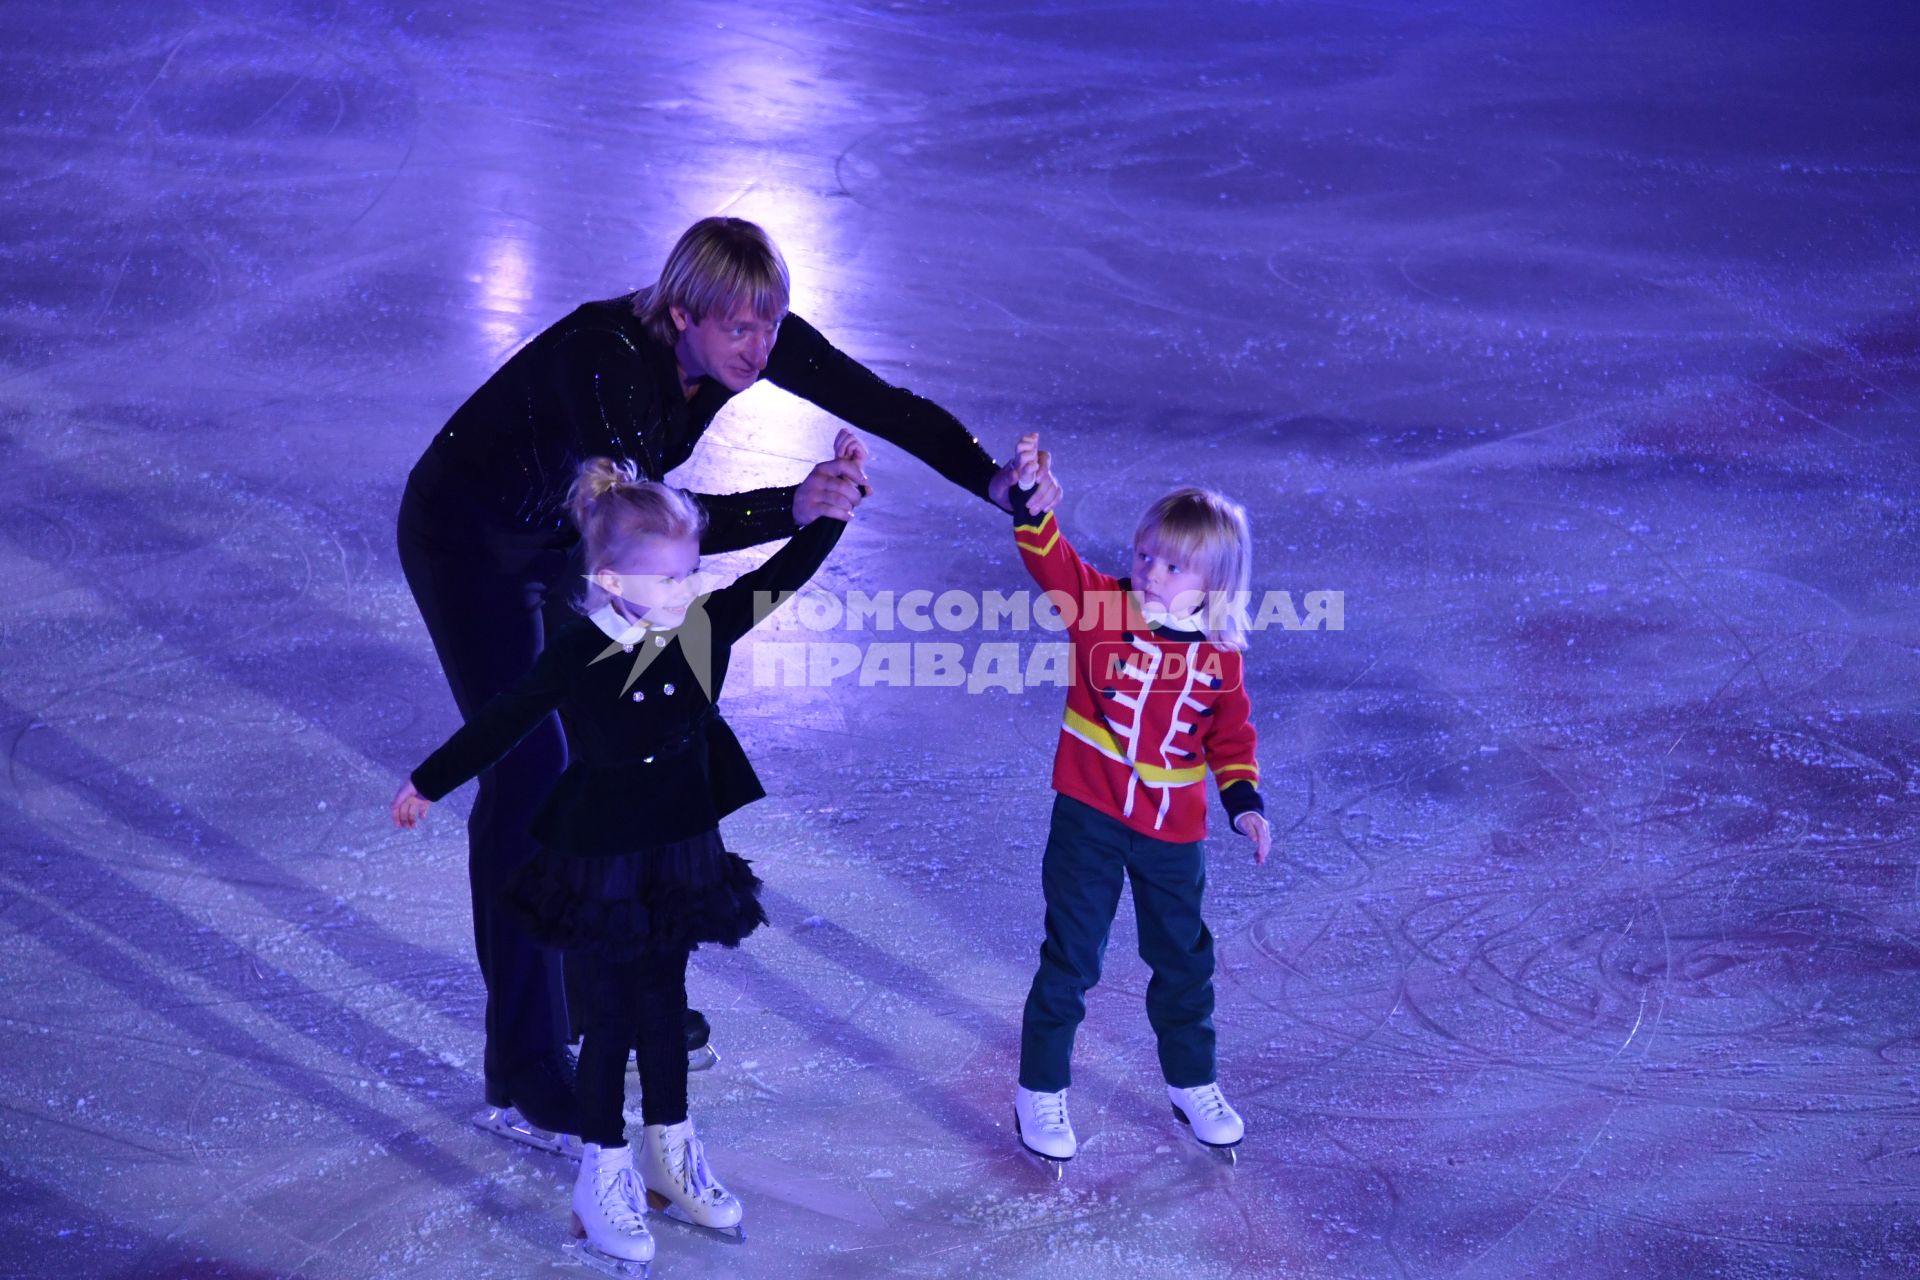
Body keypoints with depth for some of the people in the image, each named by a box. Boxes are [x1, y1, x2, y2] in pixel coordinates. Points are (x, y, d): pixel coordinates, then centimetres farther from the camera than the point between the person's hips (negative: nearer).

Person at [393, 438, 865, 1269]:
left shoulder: (706, 623, -9)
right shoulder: (579, 653, -20)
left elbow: (788, 571, -5)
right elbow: (504, 721, -10)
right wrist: (428, 784, -3)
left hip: (681, 855, 4)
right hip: (600, 866, -4)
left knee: (664, 1006, 18)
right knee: (612, 1017, 7)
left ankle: (671, 1159, 34)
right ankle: (604, 1177, 22)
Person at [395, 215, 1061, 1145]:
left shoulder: (756, 338, -18)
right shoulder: (602, 359, -38)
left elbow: (889, 407, -18)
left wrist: (994, 479, -33)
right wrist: (792, 509, -55)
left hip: (568, 537, 7)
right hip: (468, 541, -7)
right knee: (528, 774, -13)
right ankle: (520, 1079, -7)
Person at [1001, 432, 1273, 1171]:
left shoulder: (1219, 655, -3)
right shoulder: (1100, 605, -10)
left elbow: (1231, 733, 5)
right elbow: (1050, 559, -24)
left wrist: (1244, 799, -8)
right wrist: (1029, 499, -42)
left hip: (1173, 832, 2)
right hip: (1089, 818, -2)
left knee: (1183, 959, 17)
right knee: (1071, 957, 4)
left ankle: (1193, 1084, 37)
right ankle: (1041, 1093, 18)